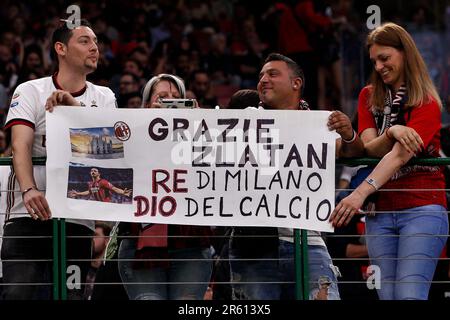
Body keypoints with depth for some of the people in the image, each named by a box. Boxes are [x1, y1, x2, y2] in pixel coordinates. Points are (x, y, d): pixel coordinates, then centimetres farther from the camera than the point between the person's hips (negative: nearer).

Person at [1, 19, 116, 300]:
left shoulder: (104, 97, 13)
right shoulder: (30, 91, 3)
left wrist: (73, 105, -19)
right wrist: (28, 190, -27)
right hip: (29, 214, -3)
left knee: (70, 295, -1)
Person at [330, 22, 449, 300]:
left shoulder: (427, 103, -3)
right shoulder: (369, 97, 14)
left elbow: (400, 155, -16)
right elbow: (370, 149, 3)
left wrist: (361, 193, -28)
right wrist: (391, 133, -20)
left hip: (421, 207, -5)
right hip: (380, 211, 5)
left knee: (409, 295, -17)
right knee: (388, 296, -2)